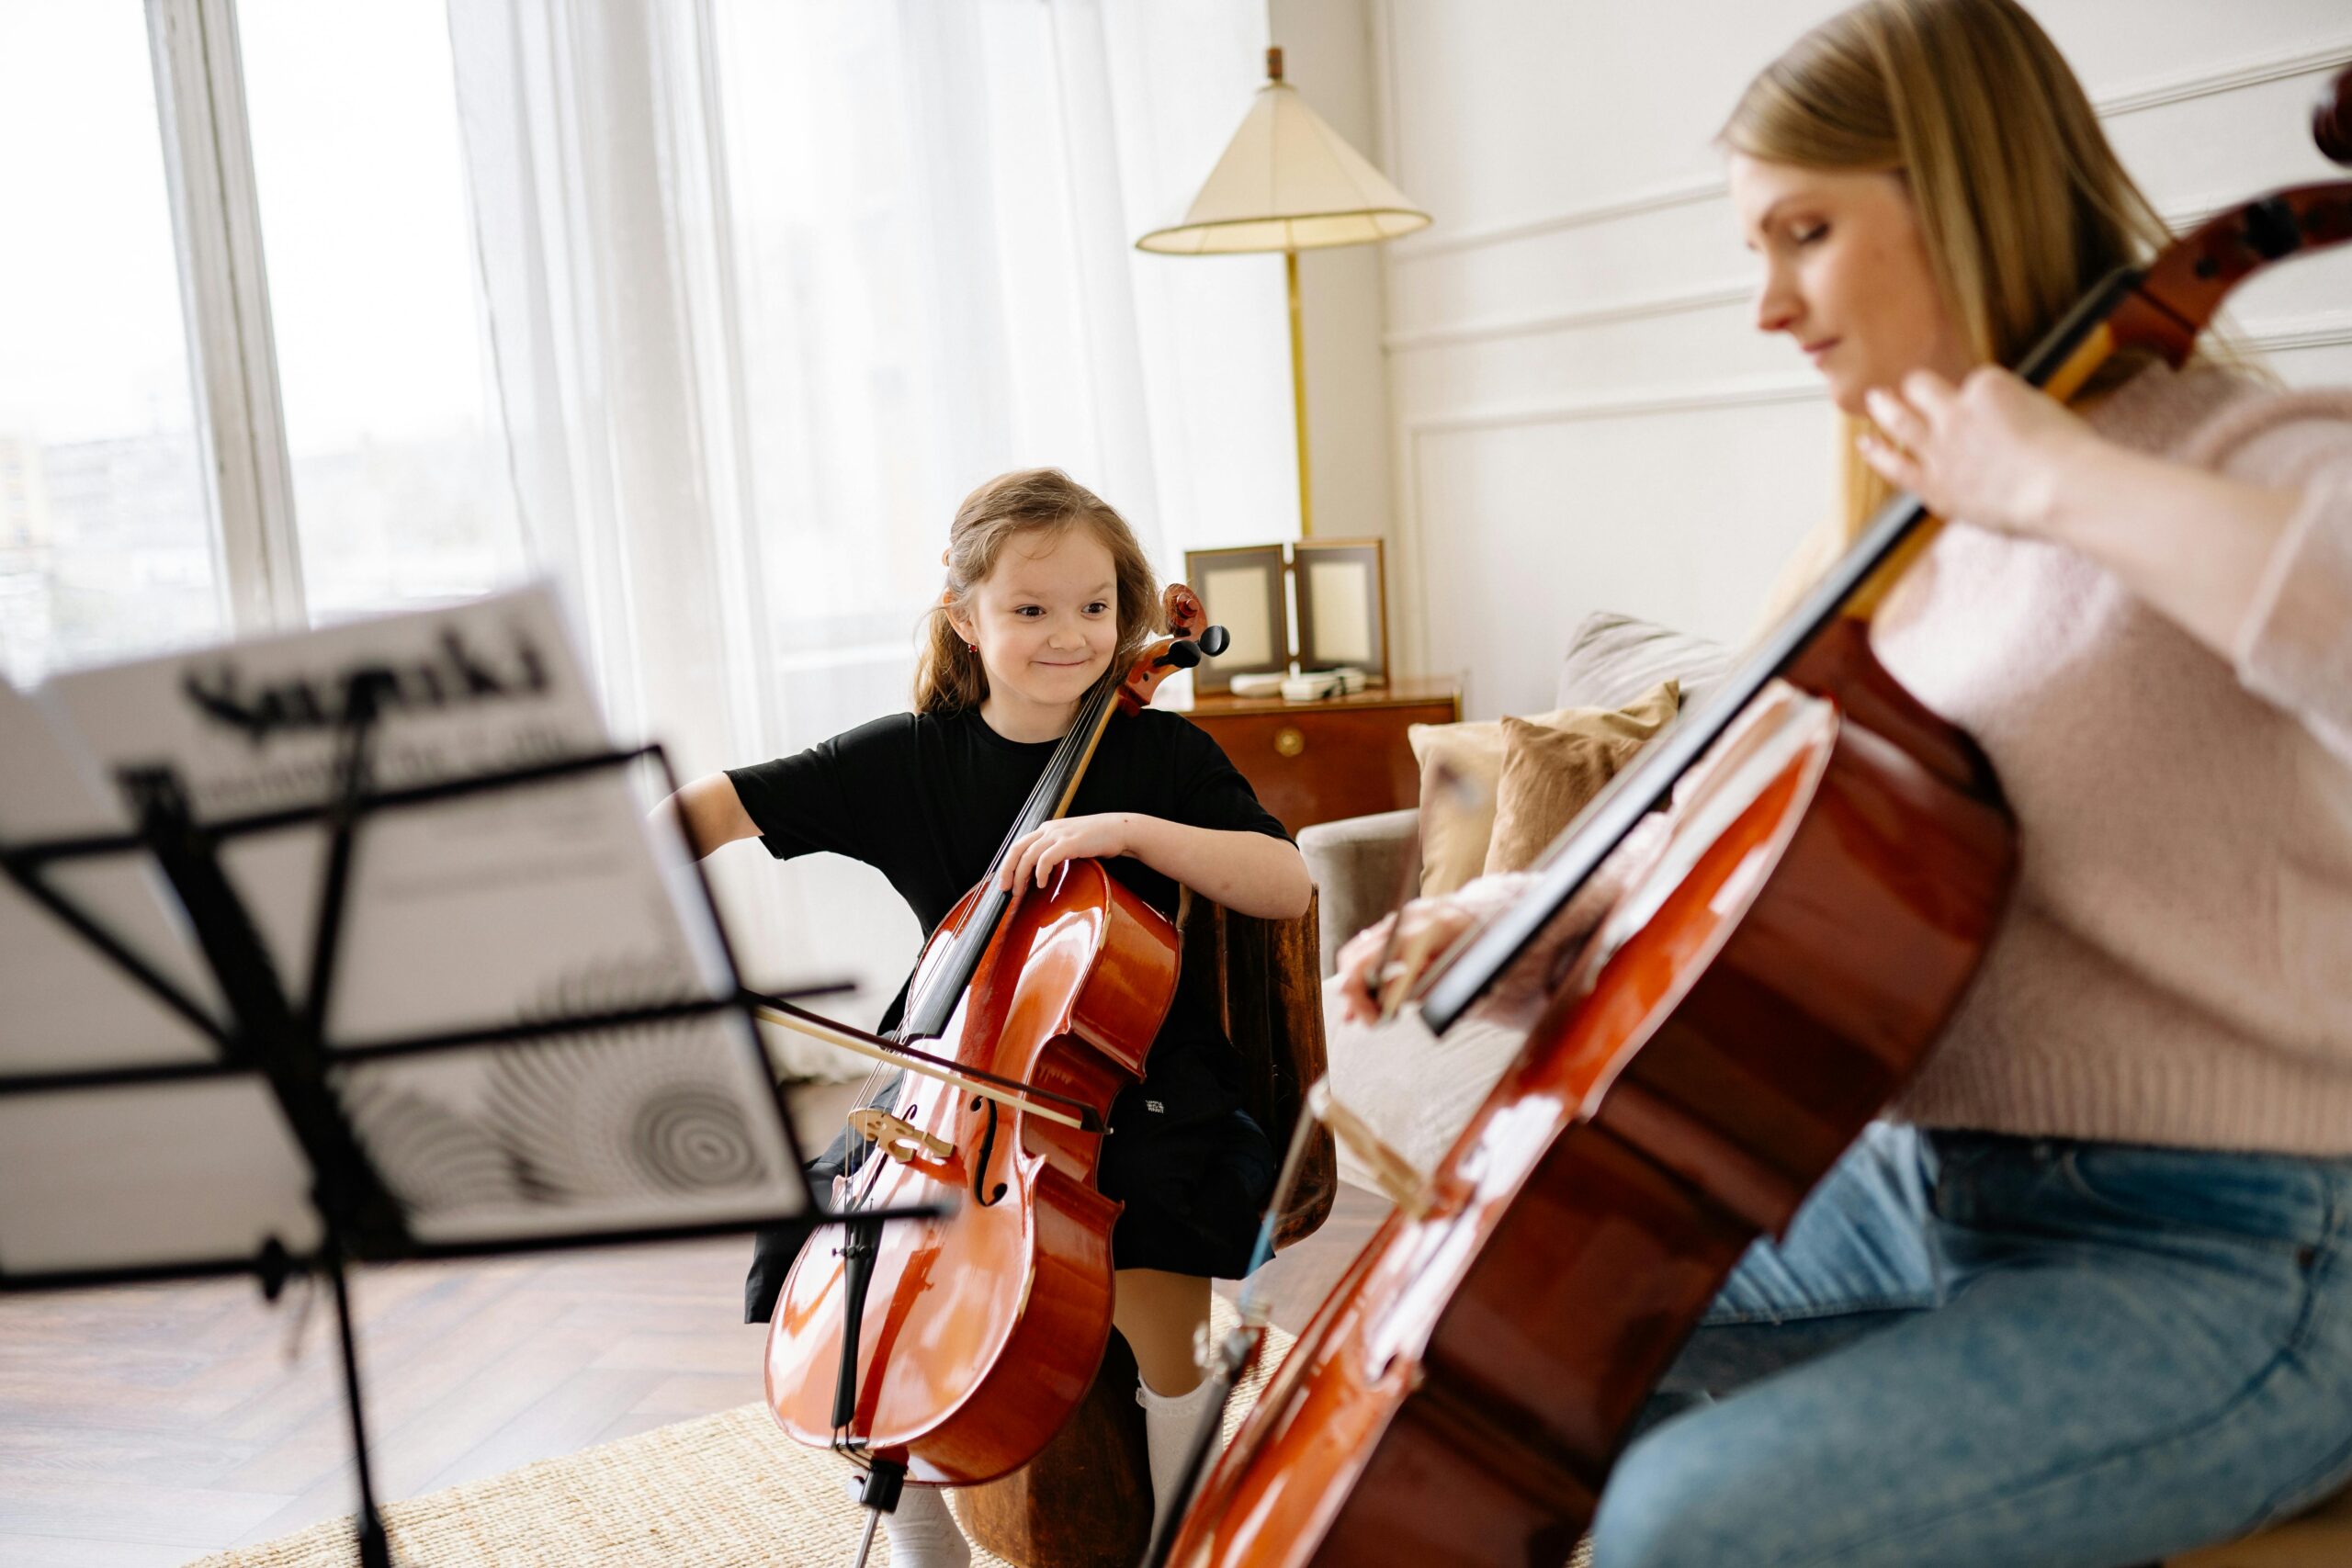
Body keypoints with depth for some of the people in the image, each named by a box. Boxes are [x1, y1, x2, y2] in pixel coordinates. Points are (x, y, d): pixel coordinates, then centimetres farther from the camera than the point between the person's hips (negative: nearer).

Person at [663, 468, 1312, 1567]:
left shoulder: (1160, 753, -2)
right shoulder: (907, 759, 1)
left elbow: (1287, 887, -12)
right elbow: (721, 809, -2)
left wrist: (1130, 828, -23)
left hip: (1134, 1080, -3)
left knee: (1148, 1268, -29)